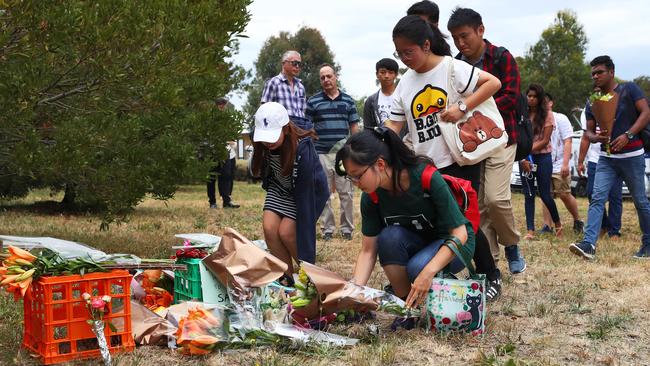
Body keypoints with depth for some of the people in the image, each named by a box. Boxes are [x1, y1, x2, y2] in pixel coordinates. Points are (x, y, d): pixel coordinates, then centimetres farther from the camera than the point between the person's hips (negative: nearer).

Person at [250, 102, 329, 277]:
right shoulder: (262, 144, -23)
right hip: (280, 188, 5)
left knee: (286, 232, -19)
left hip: (310, 190, -5)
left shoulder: (302, 149, -38)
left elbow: (304, 197, -39)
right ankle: (288, 277, -1)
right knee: (269, 227, -15)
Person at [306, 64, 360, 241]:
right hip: (321, 153, 0)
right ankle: (327, 228, 11)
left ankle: (347, 228, 9)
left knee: (346, 193, 0)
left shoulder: (348, 100, 9)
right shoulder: (313, 101, 5)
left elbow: (354, 127, 11)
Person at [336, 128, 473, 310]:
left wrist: (428, 272, -38)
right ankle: (406, 307, -13)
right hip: (416, 245, 4)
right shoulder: (372, 197, -15)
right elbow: (368, 250, -9)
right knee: (389, 236, -29)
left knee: (418, 268, -34)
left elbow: (459, 233, -26)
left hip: (455, 243, -4)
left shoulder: (427, 177, -30)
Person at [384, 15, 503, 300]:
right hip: (426, 166, 6)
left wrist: (462, 108, -22)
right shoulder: (405, 84, 7)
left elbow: (493, 83, -14)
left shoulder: (452, 68, -9)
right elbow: (394, 124, 6)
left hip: (460, 161, -5)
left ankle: (490, 276, 17)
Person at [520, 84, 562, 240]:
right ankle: (530, 231, 3)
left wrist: (529, 150, -15)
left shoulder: (547, 115, -3)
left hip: (542, 157, -3)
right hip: (525, 159, 3)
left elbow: (545, 140, -7)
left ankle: (557, 223, 23)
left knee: (545, 194, 0)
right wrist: (522, 158, -11)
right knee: (528, 195, 2)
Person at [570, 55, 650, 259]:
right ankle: (589, 244, -21)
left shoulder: (629, 89, -2)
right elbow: (589, 132, 14)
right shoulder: (593, 101, 12)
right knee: (597, 198, -11)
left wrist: (627, 135, -22)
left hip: (632, 156, -4)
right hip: (607, 158, 4)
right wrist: (597, 137, -11)